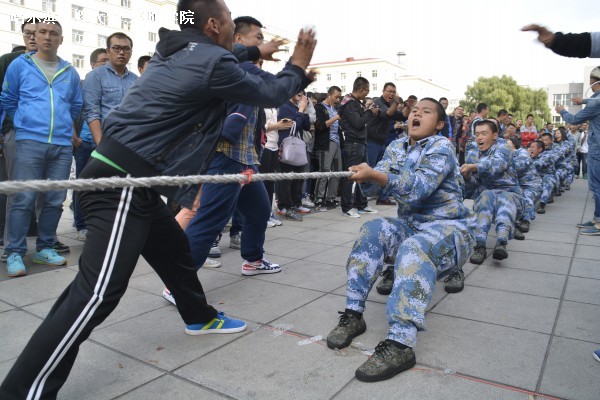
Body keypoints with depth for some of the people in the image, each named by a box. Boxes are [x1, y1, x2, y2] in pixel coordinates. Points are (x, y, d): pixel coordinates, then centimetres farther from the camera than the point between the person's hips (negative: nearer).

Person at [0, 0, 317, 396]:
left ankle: (200, 317, 43)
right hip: (122, 184, -10)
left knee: (175, 250, 22)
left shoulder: (179, 49, 14)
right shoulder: (212, 63, -13)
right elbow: (268, 95, 2)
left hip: (131, 179, 10)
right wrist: (298, 67, 18)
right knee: (98, 293, -12)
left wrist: (254, 51, 45)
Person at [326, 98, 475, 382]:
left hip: (450, 226, -6)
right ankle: (353, 313, -16)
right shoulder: (397, 147, 9)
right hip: (411, 223, 6)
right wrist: (365, 176, -28)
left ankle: (400, 344, -44)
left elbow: (419, 187, -28)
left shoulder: (441, 147, -12)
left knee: (415, 248, -36)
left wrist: (375, 175, -39)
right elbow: (376, 182, -4)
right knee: (372, 230, -20)